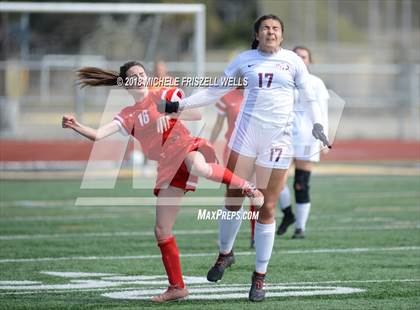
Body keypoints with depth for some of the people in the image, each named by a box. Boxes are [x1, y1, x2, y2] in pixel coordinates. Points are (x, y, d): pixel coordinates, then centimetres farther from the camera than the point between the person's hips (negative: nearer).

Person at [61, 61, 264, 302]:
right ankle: (177, 287, 13)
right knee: (162, 231, 1)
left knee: (197, 167, -45)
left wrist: (169, 114, -21)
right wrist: (76, 126, -16)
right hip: (168, 169, 5)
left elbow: (196, 114, -6)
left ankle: (246, 187, -23)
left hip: (186, 148, -5)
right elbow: (97, 135, 2)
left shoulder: (162, 95, 5)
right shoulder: (128, 116, 13)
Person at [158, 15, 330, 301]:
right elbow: (214, 92, 15)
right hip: (246, 133, 1)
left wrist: (317, 124, -7)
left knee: (267, 208, -1)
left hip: (278, 136, -1)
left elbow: (309, 97, 10)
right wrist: (179, 105, 9)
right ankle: (225, 253, 24)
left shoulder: (292, 60, 6)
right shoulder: (244, 60, 9)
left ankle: (260, 276, 8)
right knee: (233, 198, -2)